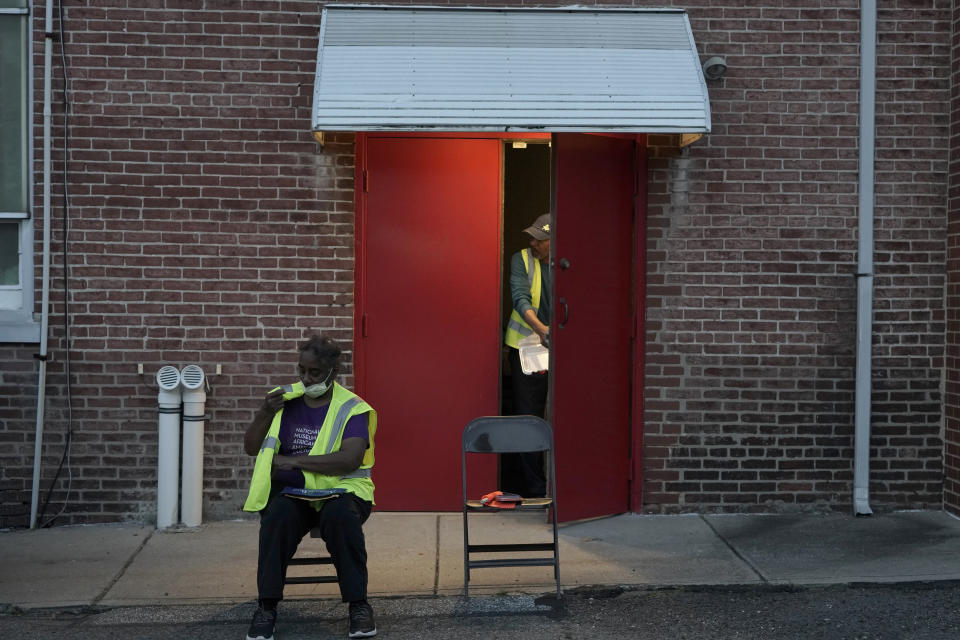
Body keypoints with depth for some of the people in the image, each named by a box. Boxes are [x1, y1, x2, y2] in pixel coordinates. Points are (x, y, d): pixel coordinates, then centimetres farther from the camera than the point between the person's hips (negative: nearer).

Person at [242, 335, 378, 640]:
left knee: (340, 515, -36)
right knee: (278, 515, -32)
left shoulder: (351, 408, -2)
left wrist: (294, 460, -19)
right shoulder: (284, 399, 10)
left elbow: (351, 459, -18)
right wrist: (265, 413, -9)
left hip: (340, 489, -2)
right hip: (290, 492, 2)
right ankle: (266, 606, -22)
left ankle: (358, 604, -23)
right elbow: (250, 447, 9)